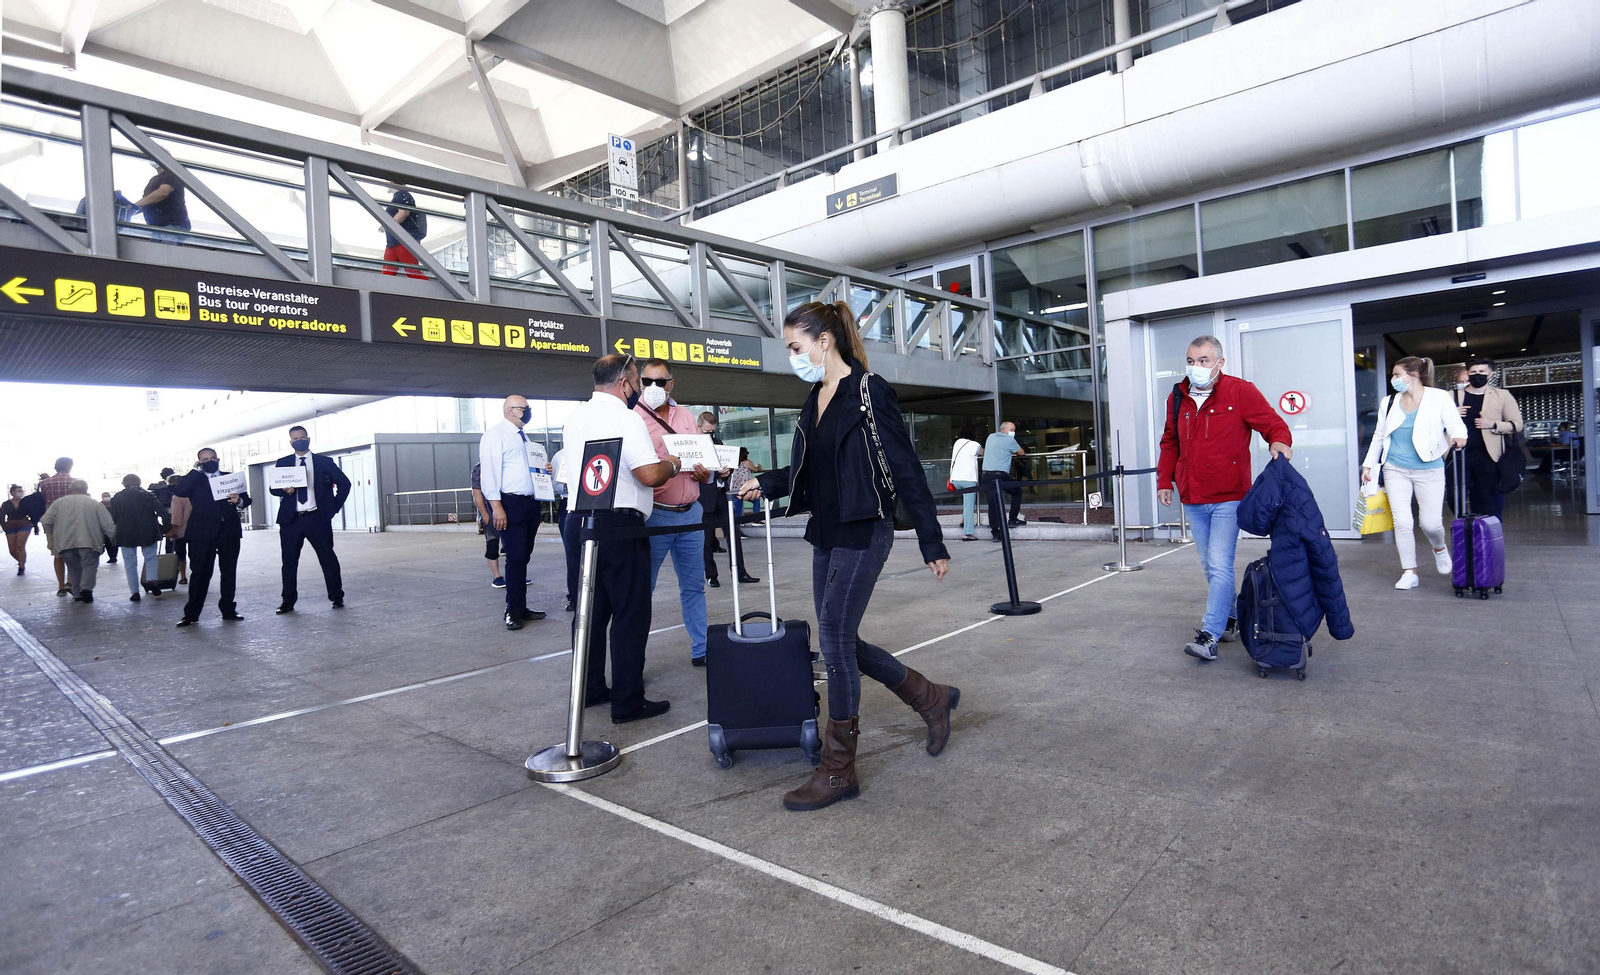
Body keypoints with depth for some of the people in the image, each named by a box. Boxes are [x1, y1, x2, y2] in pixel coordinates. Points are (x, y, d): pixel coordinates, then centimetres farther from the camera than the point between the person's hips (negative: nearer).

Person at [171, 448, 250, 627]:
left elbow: (246, 499, 10)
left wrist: (239, 500, -13)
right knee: (200, 573, -1)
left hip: (229, 531, 2)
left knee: (229, 572, 6)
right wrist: (196, 470, -6)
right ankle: (191, 613, 6)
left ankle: (228, 610, 14)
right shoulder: (194, 480, 8)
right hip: (202, 532, -2)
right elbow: (179, 492, -12)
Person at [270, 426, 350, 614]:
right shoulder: (283, 463, 11)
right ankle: (288, 602, 13)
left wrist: (334, 507, 0)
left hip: (317, 519, -2)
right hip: (290, 520, 2)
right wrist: (284, 490, -13)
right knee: (289, 561, 4)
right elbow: (273, 488, 9)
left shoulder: (324, 462, 6)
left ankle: (337, 598, 10)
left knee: (328, 558, 1)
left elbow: (344, 483, 6)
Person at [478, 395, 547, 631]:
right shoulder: (495, 435, -7)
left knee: (524, 556, 12)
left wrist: (545, 468, 8)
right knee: (515, 556, -7)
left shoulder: (524, 437, 18)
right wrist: (496, 507, -22)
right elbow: (489, 472, -16)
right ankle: (513, 611, 3)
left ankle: (521, 608, 20)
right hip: (510, 503, -8)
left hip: (531, 502, 8)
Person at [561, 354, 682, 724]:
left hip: (579, 522, 8)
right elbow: (649, 474, -22)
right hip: (619, 525, -8)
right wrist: (671, 465, -1)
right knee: (630, 613, 0)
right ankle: (628, 701, 4)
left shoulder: (576, 417, 14)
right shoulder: (625, 418, -12)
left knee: (591, 610, 16)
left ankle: (590, 689, 25)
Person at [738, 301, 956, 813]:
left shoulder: (870, 392, -12)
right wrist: (767, 484, 5)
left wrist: (932, 543, -10)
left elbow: (907, 471, -12)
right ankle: (932, 698, 32)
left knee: (836, 639, -7)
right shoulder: (815, 398, 11)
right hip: (825, 535, 9)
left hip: (863, 534, -8)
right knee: (840, 641, 11)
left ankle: (838, 771, 8)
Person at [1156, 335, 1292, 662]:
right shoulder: (1177, 398, 9)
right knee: (1210, 566, 14)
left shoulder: (1241, 391, -5)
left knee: (1219, 565, -10)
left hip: (1227, 498, -6)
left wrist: (1279, 441, -25)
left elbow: (1273, 423, -3)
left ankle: (1210, 635, -8)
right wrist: (1164, 480, 12)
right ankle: (1230, 620, 29)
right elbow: (1170, 443, 18)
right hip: (1192, 500, 6)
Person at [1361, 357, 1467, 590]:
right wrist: (1369, 465, 10)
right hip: (1395, 470, 2)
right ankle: (1410, 573, 7)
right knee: (1401, 522, -3)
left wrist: (1458, 436, -29)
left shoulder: (1439, 398, -1)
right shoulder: (1389, 403, 8)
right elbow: (1379, 437, 14)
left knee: (1431, 523, -2)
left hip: (1429, 469, -2)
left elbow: (1455, 423, -6)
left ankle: (1439, 548, 34)